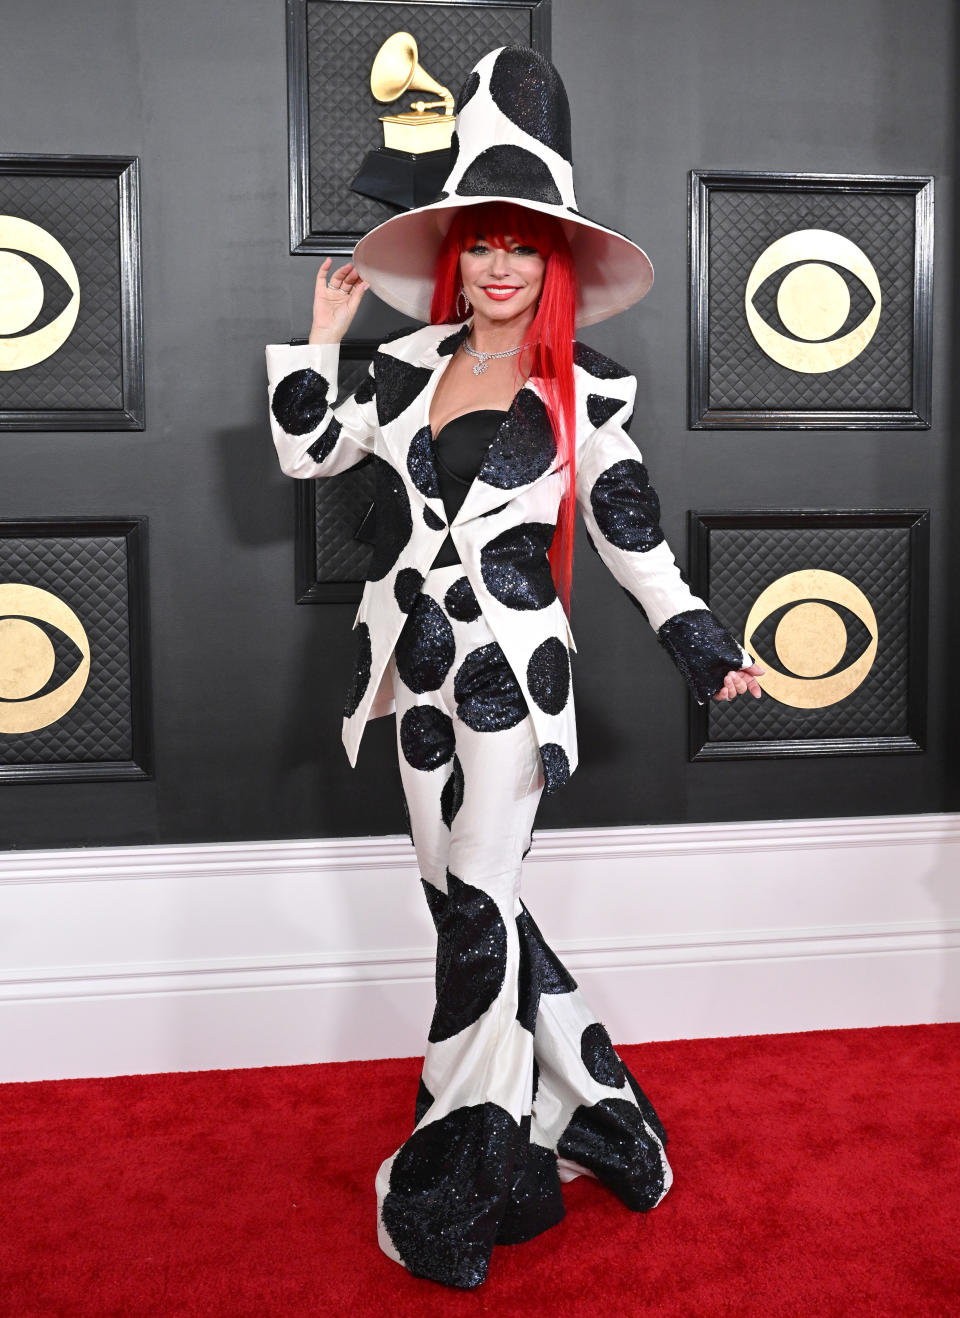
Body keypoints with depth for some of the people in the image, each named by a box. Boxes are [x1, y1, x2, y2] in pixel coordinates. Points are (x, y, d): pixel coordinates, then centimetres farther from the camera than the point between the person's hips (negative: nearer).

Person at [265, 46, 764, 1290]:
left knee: (479, 903, -4)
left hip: (510, 668, -5)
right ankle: (573, 1100, 30)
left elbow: (630, 533, 0)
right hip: (416, 662, 5)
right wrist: (322, 336, 10)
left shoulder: (583, 394, -3)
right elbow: (310, 451, 16)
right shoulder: (408, 365, 7)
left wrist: (706, 647, -3)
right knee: (455, 892, 11)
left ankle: (456, 1176, 12)